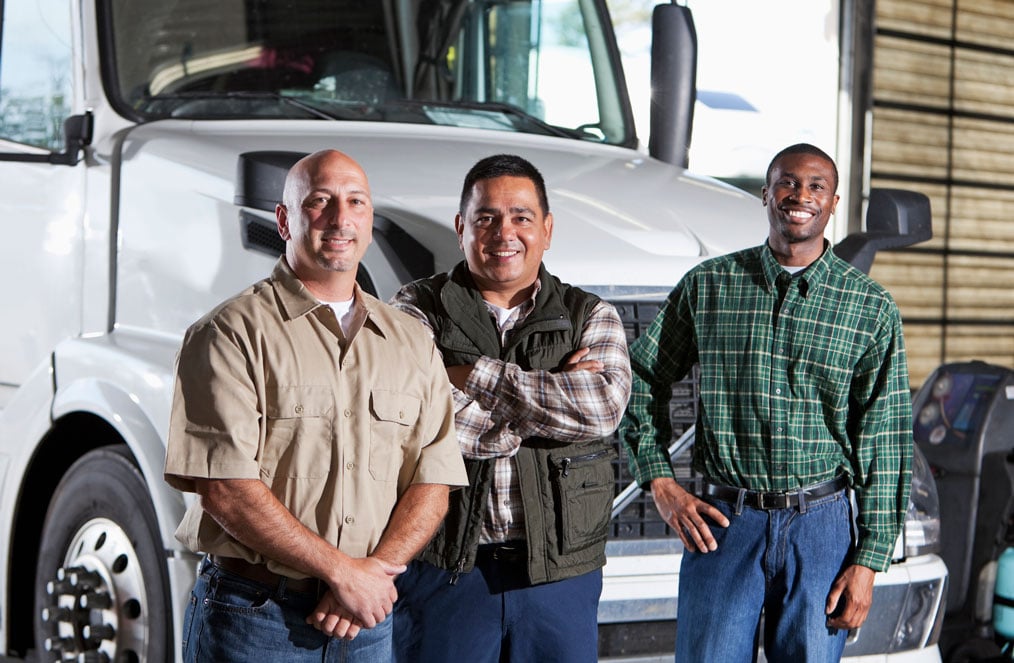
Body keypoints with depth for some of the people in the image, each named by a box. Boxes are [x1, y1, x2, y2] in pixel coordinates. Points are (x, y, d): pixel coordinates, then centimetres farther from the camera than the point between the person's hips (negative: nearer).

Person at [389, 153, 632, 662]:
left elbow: (602, 408, -12)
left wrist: (474, 374, -12)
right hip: (442, 568, -1)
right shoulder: (417, 311, 2)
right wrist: (553, 398, -10)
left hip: (560, 576, 2)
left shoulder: (591, 319, 8)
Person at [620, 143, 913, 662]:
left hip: (821, 526, 0)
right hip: (721, 524, 0)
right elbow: (642, 378, 14)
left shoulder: (872, 308, 2)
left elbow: (885, 442, 1)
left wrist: (868, 561, -3)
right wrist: (660, 483, 4)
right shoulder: (707, 286, 4)